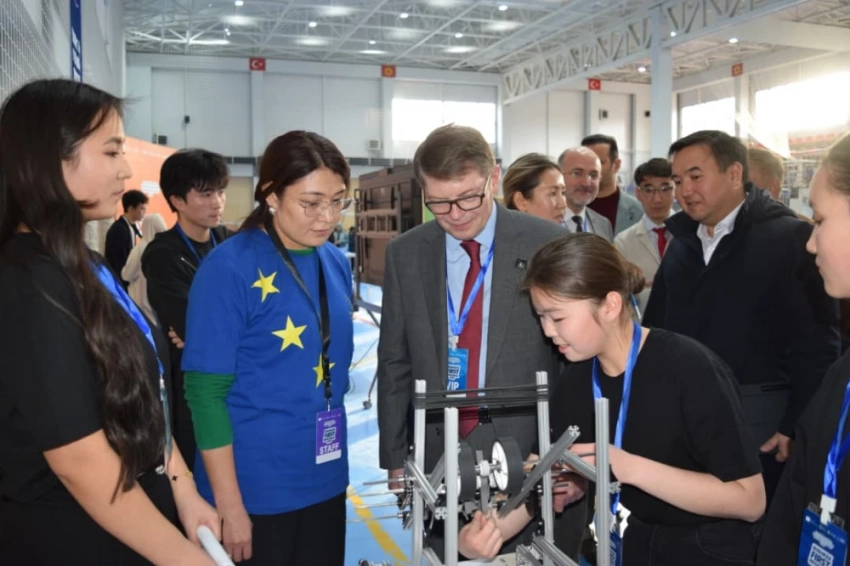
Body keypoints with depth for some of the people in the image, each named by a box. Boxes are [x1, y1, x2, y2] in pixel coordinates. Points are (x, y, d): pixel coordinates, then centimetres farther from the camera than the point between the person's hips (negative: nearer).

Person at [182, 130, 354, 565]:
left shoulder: (336, 264, 2)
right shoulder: (229, 269, -15)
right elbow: (205, 392, -14)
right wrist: (229, 504, -15)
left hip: (325, 481, 6)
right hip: (256, 489, -5)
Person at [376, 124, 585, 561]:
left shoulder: (549, 244, -8)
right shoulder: (405, 254, 0)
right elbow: (395, 363, 6)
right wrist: (395, 459, 5)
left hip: (534, 453, -2)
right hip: (440, 458, 2)